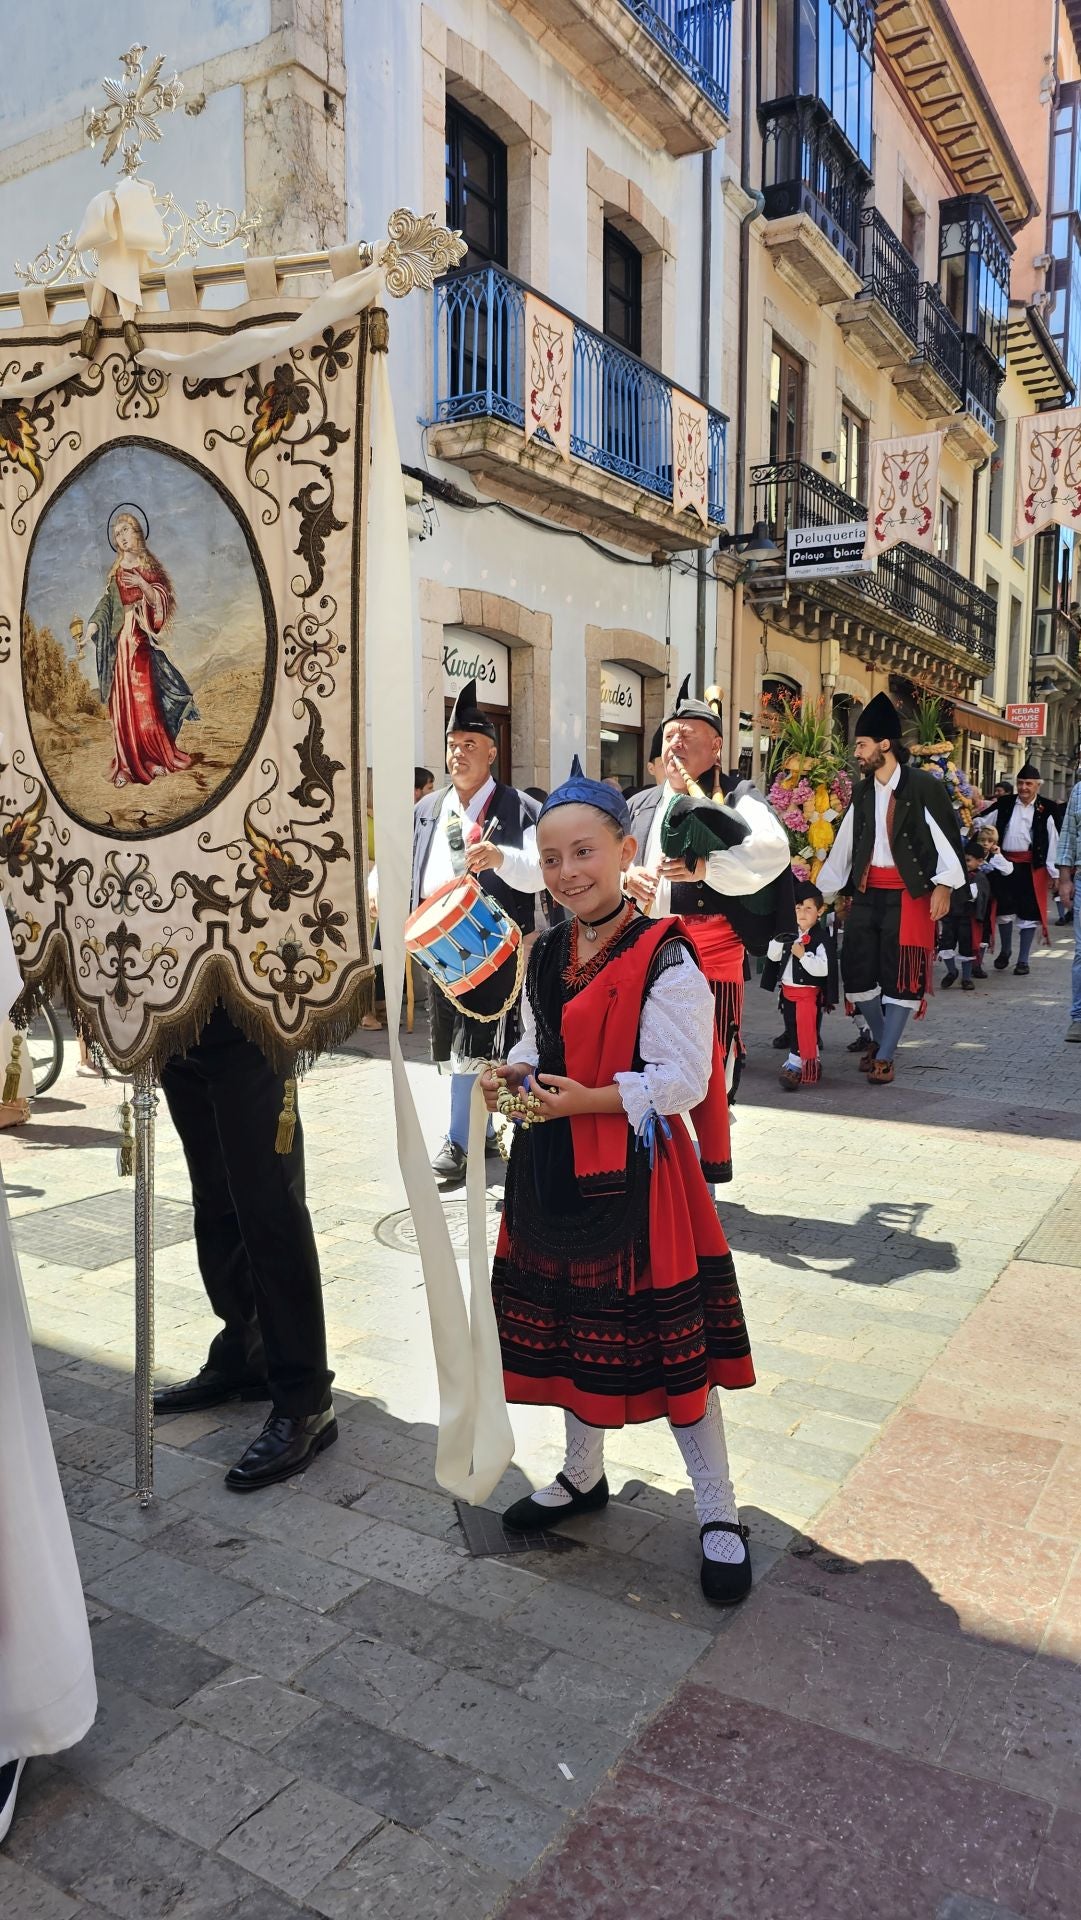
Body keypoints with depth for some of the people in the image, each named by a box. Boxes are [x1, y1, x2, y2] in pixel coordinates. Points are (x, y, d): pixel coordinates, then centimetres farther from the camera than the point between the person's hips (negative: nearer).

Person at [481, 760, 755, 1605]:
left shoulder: (665, 959, -16)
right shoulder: (545, 956, 8)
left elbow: (682, 1079, -19)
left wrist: (588, 1099, -28)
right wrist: (512, 1073, -2)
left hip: (636, 1172, -7)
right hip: (553, 1169, 8)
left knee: (668, 1343, 2)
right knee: (568, 1327, 20)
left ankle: (719, 1513, 22)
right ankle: (584, 1475, 43)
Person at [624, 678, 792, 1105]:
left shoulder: (736, 797, -1)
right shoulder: (641, 805, 19)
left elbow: (773, 850, -19)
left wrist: (706, 866, -35)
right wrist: (625, 878, -10)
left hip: (712, 946, -6)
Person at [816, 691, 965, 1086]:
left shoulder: (923, 786, -7)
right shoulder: (862, 793, 12)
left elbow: (948, 837, -9)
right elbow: (843, 844, 15)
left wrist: (944, 884, -19)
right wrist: (822, 892, 14)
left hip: (909, 893, -6)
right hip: (867, 892, 6)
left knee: (901, 975, -1)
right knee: (857, 969, 5)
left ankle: (885, 1057, 7)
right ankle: (882, 1037, 27)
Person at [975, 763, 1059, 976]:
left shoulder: (1045, 810, -3)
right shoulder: (1004, 804, 5)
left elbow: (1053, 842, -5)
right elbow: (982, 822, 14)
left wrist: (1054, 872, -8)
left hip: (1032, 867, -2)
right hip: (1006, 864, 2)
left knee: (1028, 914, 4)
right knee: (1004, 910, 9)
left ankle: (1023, 960, 15)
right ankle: (1005, 950, 32)